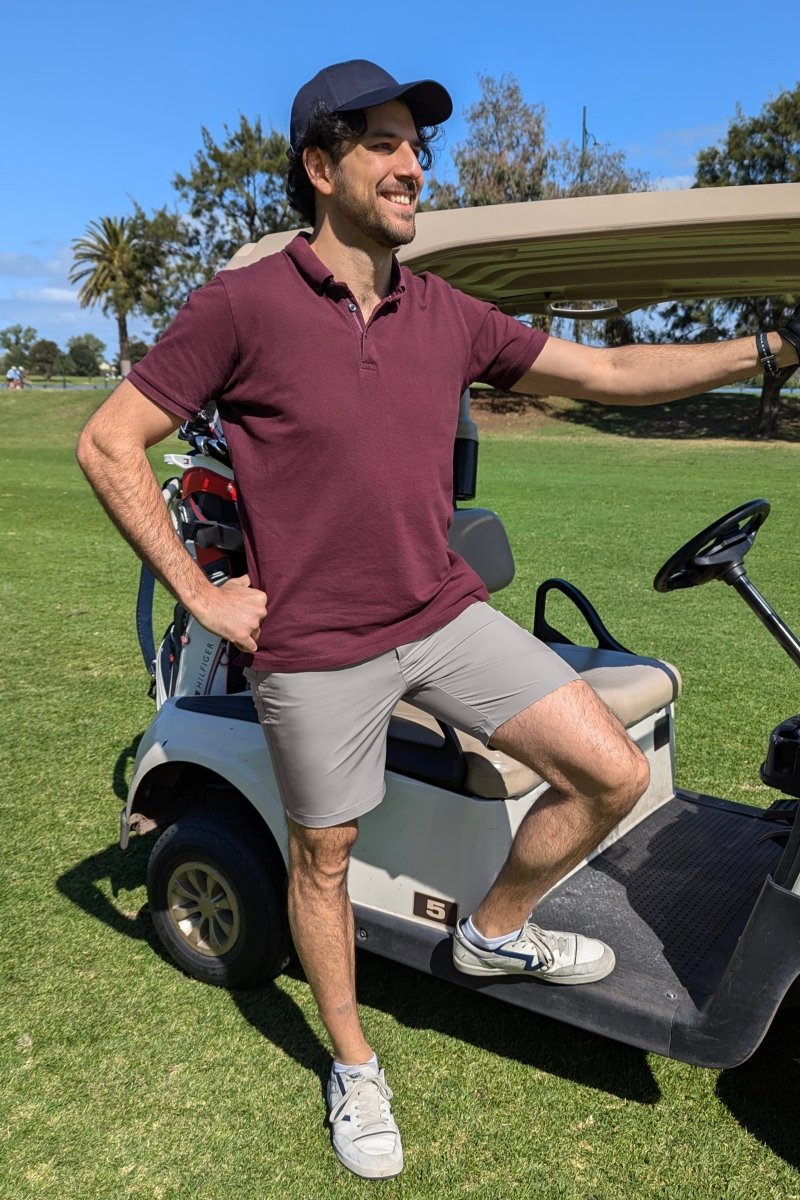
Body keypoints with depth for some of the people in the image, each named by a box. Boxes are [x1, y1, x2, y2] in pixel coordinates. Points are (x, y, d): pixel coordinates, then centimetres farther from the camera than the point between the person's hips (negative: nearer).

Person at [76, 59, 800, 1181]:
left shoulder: (449, 316, 5)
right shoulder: (242, 306, -10)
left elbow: (608, 373, 10)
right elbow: (109, 444, -6)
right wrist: (200, 593, -10)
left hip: (444, 615, 5)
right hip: (316, 648, -4)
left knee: (615, 774, -1)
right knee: (324, 857, 12)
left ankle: (496, 930, 26)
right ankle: (352, 1065, 40)